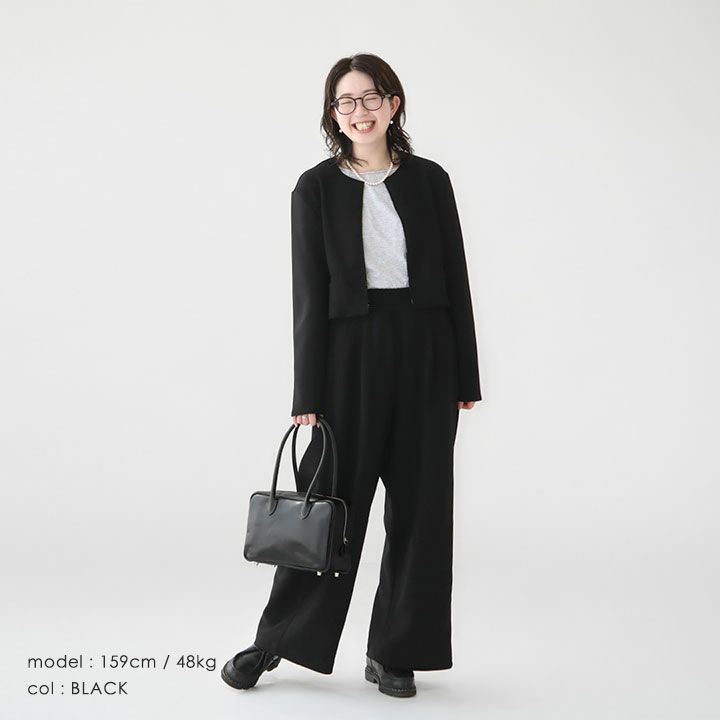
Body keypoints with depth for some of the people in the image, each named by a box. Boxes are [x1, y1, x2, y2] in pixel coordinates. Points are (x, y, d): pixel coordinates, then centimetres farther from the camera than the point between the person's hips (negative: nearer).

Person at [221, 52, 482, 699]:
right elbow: (309, 293, -3)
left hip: (425, 355, 2)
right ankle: (277, 639, 22)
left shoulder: (429, 179, 6)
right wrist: (308, 394, -7)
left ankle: (395, 652, 21)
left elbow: (456, 280, 6)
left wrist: (465, 378, 3)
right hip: (351, 354, -2)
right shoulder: (317, 187, 1)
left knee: (421, 504, 6)